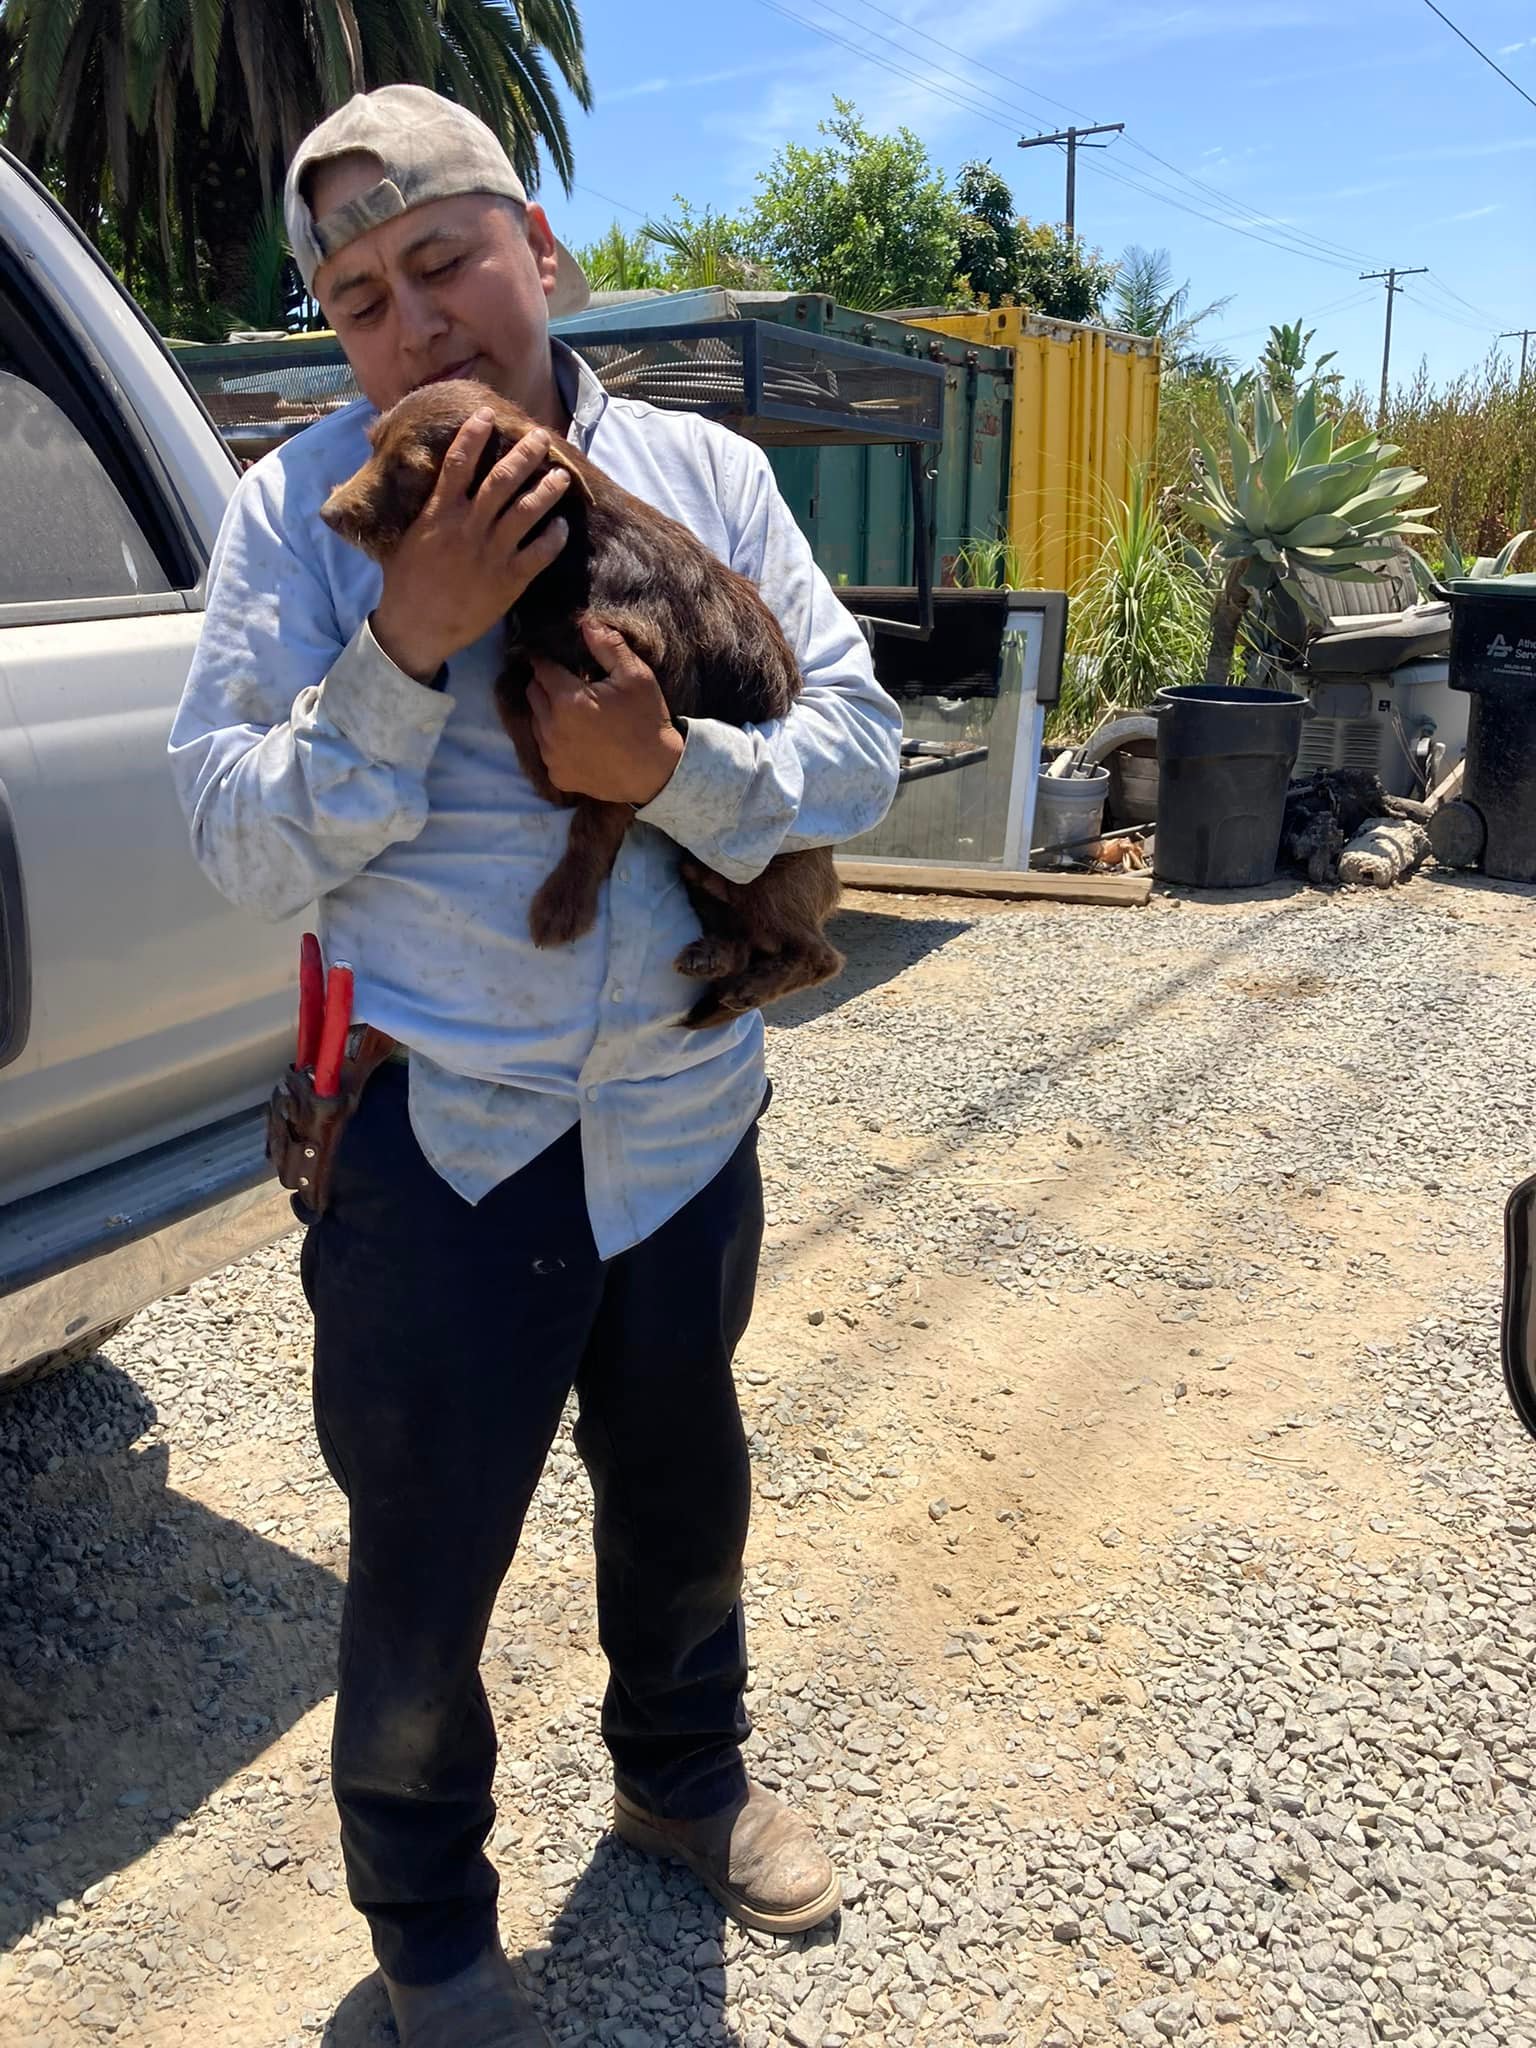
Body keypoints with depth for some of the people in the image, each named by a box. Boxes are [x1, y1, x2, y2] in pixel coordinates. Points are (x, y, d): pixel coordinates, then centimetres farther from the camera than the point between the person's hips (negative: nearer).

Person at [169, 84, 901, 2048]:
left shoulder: (706, 473, 0)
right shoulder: (299, 508, -7)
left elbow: (859, 743, -5)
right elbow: (243, 845, -12)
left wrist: (672, 767, -24)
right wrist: (409, 642, -24)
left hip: (686, 1118, 3)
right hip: (433, 1133, -3)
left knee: (683, 1496, 23)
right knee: (427, 1559, 11)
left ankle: (682, 1773, 53)